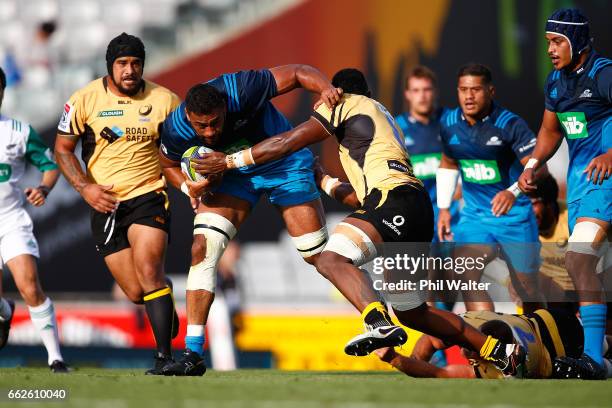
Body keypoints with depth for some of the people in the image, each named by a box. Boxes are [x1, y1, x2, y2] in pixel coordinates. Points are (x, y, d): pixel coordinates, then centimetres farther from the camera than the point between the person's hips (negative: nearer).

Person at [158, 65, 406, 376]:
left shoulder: (242, 90, -35)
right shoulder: (176, 130, -25)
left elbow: (297, 72, -26)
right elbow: (168, 164, -1)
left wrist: (325, 88, -45)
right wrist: (188, 187, -22)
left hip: (283, 164, -2)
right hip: (233, 174, 2)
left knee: (320, 254, -10)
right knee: (202, 248, -16)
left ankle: (379, 321, -6)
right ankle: (192, 356, -13)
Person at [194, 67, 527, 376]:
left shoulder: (346, 103, 11)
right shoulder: (383, 118, 35)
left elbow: (287, 144, 4)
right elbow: (361, 198, 37)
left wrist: (229, 161, 8)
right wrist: (324, 181, 47)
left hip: (395, 202, -9)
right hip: (418, 212, 9)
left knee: (330, 260, -26)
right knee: (412, 312, 20)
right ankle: (502, 351, 21)